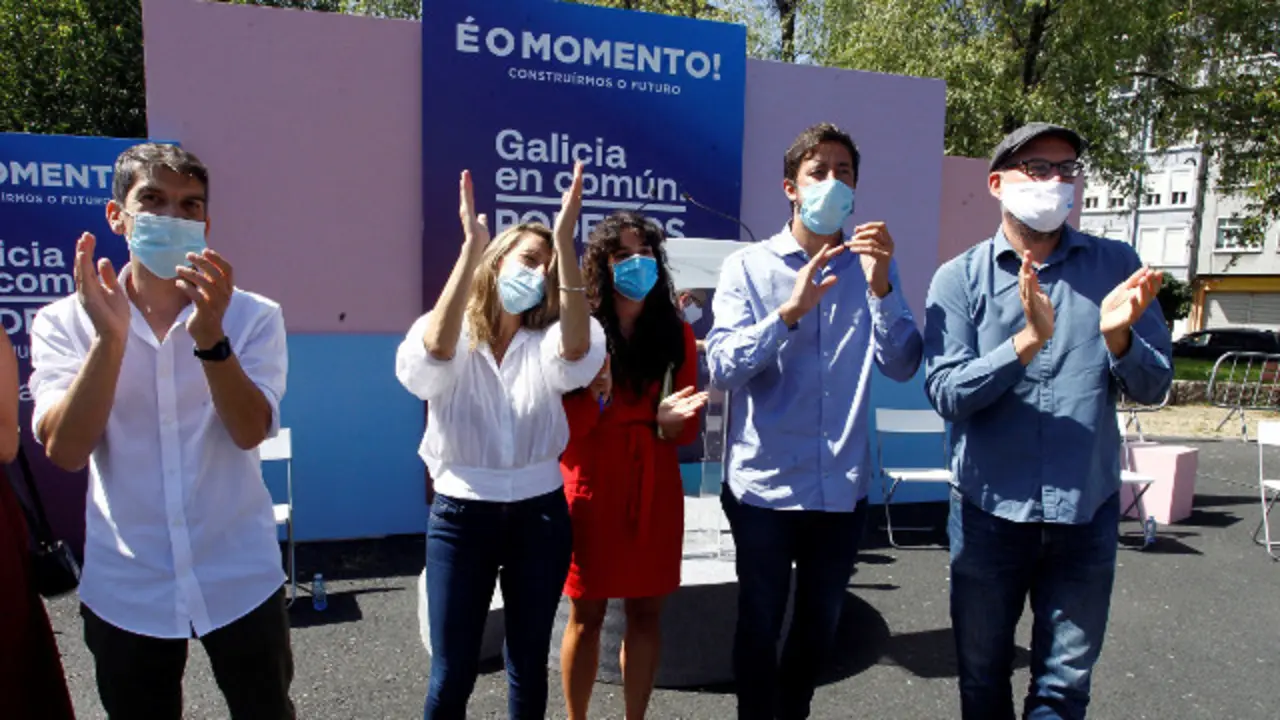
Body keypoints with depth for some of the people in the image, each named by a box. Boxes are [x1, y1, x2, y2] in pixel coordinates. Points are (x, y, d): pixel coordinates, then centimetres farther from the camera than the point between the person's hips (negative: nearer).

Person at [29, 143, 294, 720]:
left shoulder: (253, 316, -5)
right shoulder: (64, 322, -4)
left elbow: (250, 431, -17)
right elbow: (66, 451, -13)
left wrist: (210, 337, -31)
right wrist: (109, 337, -24)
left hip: (240, 583, 0)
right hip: (125, 591, 1)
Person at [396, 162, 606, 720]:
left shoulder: (546, 343, 1)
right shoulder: (452, 339, -4)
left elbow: (578, 348, -23)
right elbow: (436, 348, -29)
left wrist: (566, 244, -30)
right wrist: (470, 247, -33)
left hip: (539, 514, 2)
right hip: (461, 514, -2)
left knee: (529, 666, 15)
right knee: (452, 672, 7)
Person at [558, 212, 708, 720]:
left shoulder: (676, 334, 3)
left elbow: (687, 431, 6)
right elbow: (558, 427, -6)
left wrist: (670, 423, -16)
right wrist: (593, 396, -24)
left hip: (654, 491, 3)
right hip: (591, 490, -2)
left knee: (646, 612, 11)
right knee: (587, 614, 8)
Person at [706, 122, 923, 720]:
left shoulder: (870, 268, 4)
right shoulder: (748, 266, -4)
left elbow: (902, 366, -7)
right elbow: (722, 367, -15)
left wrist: (881, 285, -20)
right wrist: (790, 311, -27)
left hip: (842, 486, 3)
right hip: (764, 484, -3)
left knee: (820, 625, 19)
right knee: (760, 624, 11)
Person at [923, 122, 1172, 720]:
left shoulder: (1115, 265, 1)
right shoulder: (960, 278, -5)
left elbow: (1153, 386, -1)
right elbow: (947, 392, -14)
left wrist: (1117, 336, -21)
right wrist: (1028, 341, -27)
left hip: (1087, 510, 1)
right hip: (989, 508, -1)